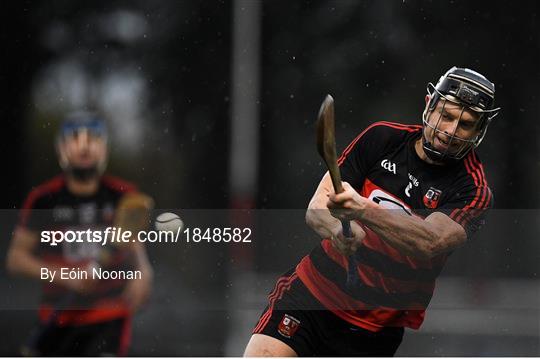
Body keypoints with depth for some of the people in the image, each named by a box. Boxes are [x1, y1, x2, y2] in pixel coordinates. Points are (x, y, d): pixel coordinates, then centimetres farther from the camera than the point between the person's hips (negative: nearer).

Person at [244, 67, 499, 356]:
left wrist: (364, 210, -45)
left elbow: (430, 242, -28)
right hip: (312, 288, 1)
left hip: (376, 331, -1)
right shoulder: (383, 137, 2)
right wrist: (337, 229, -28)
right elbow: (316, 207, -3)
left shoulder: (474, 190, -8)